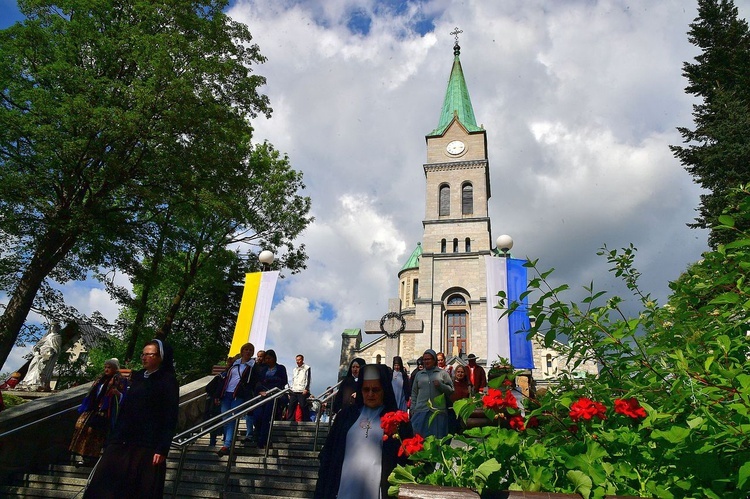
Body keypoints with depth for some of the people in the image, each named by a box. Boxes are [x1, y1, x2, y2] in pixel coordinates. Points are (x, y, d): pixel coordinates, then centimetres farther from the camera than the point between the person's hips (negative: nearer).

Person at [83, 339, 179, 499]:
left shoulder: (168, 382, -7)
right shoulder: (137, 377, 11)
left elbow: (170, 419, -11)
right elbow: (125, 409, 16)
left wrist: (162, 449, -17)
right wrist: (114, 437, 12)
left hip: (147, 446, -6)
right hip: (124, 441, 6)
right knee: (103, 486, 5)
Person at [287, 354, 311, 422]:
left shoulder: (307, 368, 5)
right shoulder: (294, 370, 23)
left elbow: (308, 379, -3)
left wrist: (306, 389, -14)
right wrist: (290, 392, 16)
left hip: (302, 391, -6)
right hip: (294, 391, 6)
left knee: (303, 407, -9)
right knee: (291, 407, 1)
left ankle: (306, 421, -5)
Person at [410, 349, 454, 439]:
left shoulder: (442, 373, 8)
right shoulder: (419, 374, 16)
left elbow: (451, 389, 5)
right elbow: (414, 393, 14)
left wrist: (440, 385, -11)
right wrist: (412, 408, 6)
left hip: (438, 411, -2)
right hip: (421, 411, 2)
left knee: (437, 438, 2)